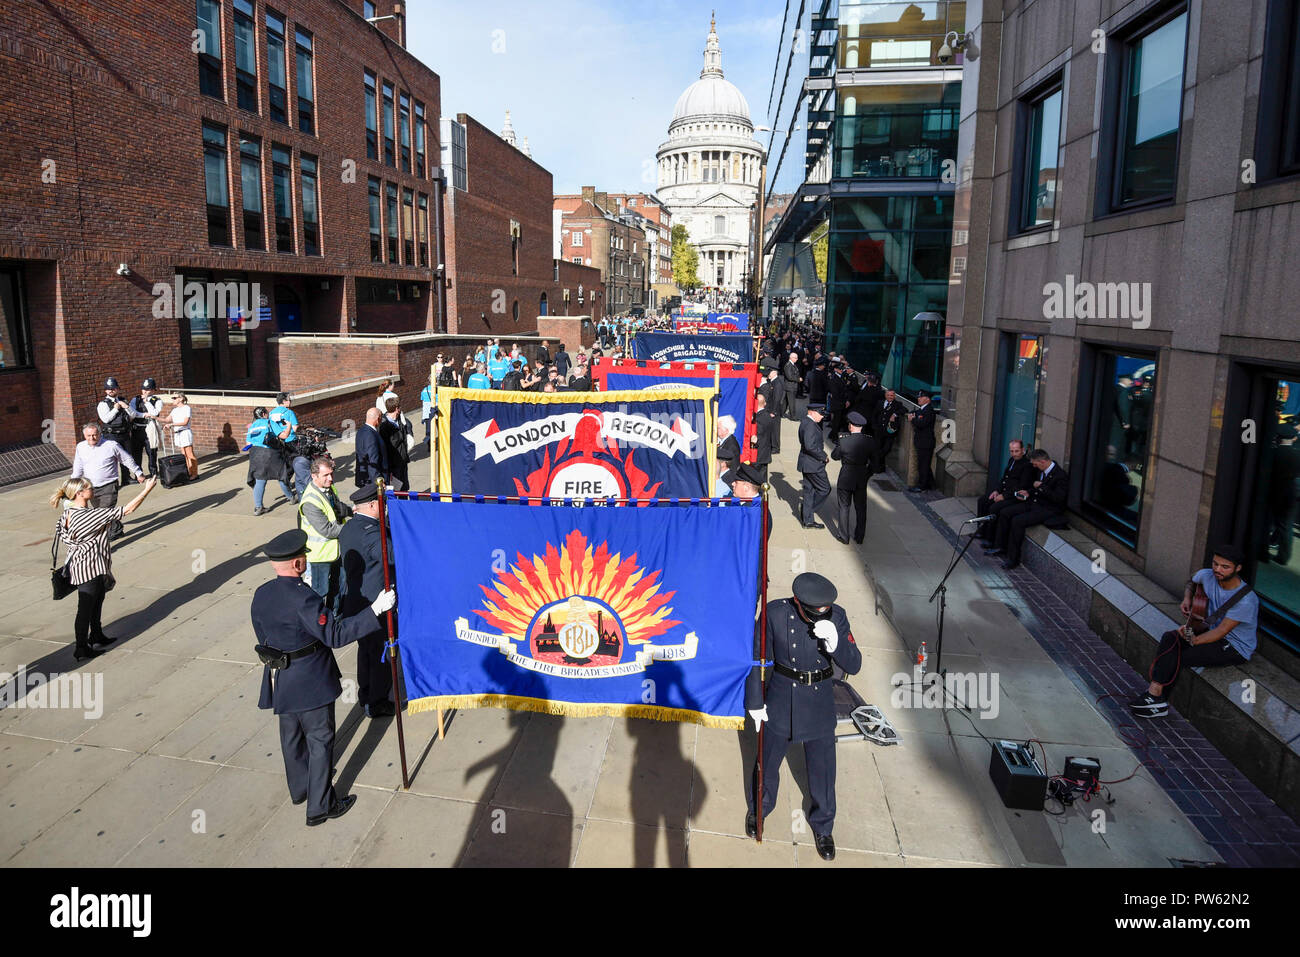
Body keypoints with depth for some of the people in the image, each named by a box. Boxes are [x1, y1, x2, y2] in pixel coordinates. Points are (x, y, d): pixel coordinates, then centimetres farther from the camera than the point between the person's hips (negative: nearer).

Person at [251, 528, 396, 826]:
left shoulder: (261, 595, -3)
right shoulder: (303, 598, -28)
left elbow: (263, 636, 9)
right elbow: (335, 634, -27)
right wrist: (375, 610, -28)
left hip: (279, 680, 8)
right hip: (310, 682, -8)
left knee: (291, 735, 24)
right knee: (320, 739, 6)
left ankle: (299, 788, 44)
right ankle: (319, 806, 15)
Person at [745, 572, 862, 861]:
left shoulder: (837, 616, -16)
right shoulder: (776, 612, -20)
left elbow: (854, 666, -15)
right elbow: (757, 657, -9)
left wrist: (834, 642, -35)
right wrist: (755, 702, -6)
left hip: (820, 705, 1)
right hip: (781, 702, -1)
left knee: (822, 769, 14)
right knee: (768, 762, 19)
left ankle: (822, 825, 41)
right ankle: (759, 808, 48)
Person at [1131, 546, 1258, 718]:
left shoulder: (1246, 600, -26)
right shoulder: (1208, 576, -6)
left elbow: (1222, 630, -25)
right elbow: (1192, 582, 20)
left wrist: (1194, 640, -29)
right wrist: (1187, 599, 2)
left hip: (1237, 649, -7)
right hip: (1213, 632, 7)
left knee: (1180, 657, -22)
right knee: (1169, 638, -17)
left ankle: (1156, 695, -6)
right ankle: (1156, 690, -21)